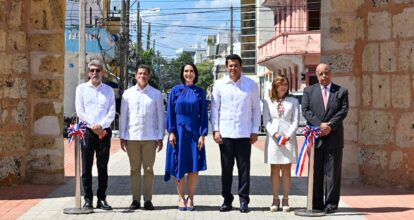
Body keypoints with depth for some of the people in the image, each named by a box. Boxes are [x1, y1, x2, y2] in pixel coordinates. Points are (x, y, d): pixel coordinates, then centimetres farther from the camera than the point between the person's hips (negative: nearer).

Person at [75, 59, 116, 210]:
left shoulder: (109, 90, 12)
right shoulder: (81, 88, 8)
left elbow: (112, 112, 3)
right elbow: (79, 110, 0)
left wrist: (101, 125, -12)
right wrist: (93, 126, -10)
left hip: (104, 131, 1)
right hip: (87, 131, -1)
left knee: (103, 167, 3)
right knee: (87, 167, 0)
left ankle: (102, 199, 8)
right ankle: (88, 199, 5)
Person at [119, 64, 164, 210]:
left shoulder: (156, 94, 4)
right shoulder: (128, 94, 7)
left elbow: (160, 116, 5)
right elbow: (123, 116, 9)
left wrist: (160, 138, 2)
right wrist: (122, 137, 6)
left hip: (150, 137, -1)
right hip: (132, 137, 1)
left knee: (148, 169, 1)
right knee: (134, 169, 5)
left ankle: (148, 200, 7)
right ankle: (135, 200, 11)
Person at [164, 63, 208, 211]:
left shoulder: (200, 92, 5)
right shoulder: (176, 90, 3)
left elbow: (203, 114, 3)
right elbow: (170, 112, 2)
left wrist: (203, 135, -5)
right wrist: (171, 132, -6)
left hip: (194, 132, 0)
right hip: (179, 131, 0)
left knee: (194, 167, -1)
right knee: (179, 167, 2)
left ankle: (190, 198, 8)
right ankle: (181, 198, 12)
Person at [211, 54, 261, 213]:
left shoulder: (251, 85, 4)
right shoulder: (220, 84, 4)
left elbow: (256, 109, 6)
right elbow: (215, 108, 5)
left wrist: (255, 131, 2)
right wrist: (216, 130, -2)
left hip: (244, 133, 0)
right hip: (225, 133, 1)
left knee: (244, 167, 1)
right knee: (226, 168, 7)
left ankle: (244, 200, 8)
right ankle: (227, 200, 15)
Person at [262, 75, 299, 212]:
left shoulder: (293, 101, 8)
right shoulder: (268, 102, 8)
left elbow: (295, 121, 2)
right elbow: (266, 120, 2)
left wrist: (288, 136, -12)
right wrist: (275, 134, -13)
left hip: (288, 138, 0)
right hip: (272, 138, 0)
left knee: (286, 170, 2)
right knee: (274, 170, 4)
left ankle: (285, 200, 7)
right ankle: (275, 199, 9)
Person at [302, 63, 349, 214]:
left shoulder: (341, 92, 8)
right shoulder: (309, 91, 10)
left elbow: (343, 111, -2)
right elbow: (306, 111, -1)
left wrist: (330, 126, -15)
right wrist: (320, 125, -14)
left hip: (334, 137, -1)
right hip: (315, 137, 1)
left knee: (333, 172, 0)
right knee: (316, 172, 4)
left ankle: (331, 204, 5)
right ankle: (317, 203, 10)